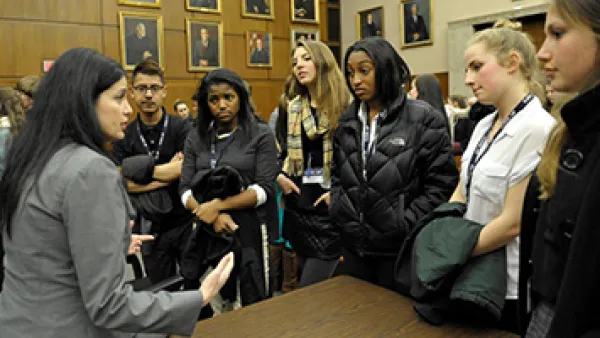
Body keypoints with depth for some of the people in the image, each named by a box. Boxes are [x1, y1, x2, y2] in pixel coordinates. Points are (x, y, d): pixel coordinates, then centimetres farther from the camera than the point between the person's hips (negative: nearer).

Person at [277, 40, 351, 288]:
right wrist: (280, 176, 2)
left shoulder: (347, 105, -7)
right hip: (299, 204, 6)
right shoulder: (293, 108, 11)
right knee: (318, 287, 17)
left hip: (331, 207, -6)